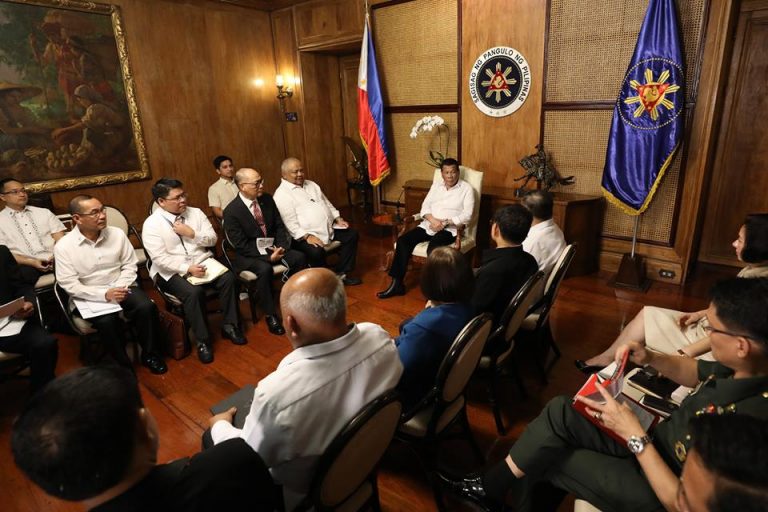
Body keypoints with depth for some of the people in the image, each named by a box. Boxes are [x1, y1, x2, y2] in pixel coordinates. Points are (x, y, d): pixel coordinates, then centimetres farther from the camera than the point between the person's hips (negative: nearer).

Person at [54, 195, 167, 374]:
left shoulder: (117, 234, -2)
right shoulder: (63, 246, -10)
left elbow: (129, 264, 4)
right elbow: (69, 285, -12)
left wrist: (120, 288, -14)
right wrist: (104, 294, -24)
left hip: (121, 288, 3)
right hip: (89, 297, -2)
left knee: (147, 307, -25)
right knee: (107, 321, -32)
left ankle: (149, 353, -3)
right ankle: (122, 364, -8)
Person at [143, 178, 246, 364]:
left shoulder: (196, 213, 5)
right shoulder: (152, 224, -7)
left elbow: (212, 239, 3)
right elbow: (160, 258, -15)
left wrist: (192, 234, -14)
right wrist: (188, 268, -24)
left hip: (202, 262, 4)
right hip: (171, 271, -4)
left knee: (229, 278, -22)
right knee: (194, 292, -33)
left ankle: (229, 326, -5)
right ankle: (202, 340, -15)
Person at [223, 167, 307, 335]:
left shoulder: (267, 199, 0)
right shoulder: (231, 211, -16)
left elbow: (279, 226, 7)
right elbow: (241, 245, -16)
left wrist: (280, 247, -11)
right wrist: (268, 255, -24)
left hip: (273, 247, 5)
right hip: (248, 254, -5)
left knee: (299, 257, -19)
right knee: (264, 269, -35)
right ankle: (271, 315, -18)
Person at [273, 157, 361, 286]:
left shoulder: (311, 185, 16)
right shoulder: (281, 194, -9)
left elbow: (326, 203, 21)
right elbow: (290, 223, -17)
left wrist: (338, 218, 7)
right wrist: (307, 237, -26)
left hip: (328, 229, 8)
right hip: (303, 235, -8)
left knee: (351, 235, -2)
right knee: (317, 251, -35)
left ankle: (341, 274, 1)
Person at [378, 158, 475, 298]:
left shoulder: (466, 189, 1)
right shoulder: (436, 185, 17)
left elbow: (467, 215, -9)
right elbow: (425, 206, 9)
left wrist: (444, 223, -19)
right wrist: (433, 220, -13)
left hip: (449, 229, -5)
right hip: (428, 225, 5)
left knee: (432, 248, -36)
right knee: (403, 240, -16)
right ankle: (396, 283, -10)